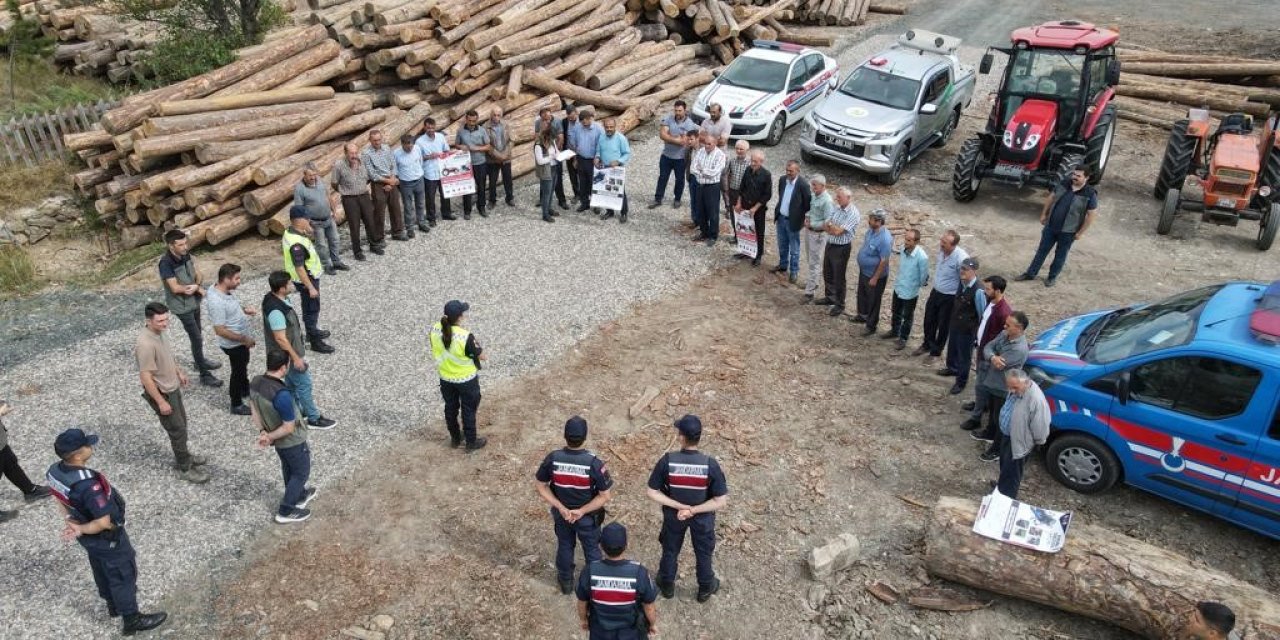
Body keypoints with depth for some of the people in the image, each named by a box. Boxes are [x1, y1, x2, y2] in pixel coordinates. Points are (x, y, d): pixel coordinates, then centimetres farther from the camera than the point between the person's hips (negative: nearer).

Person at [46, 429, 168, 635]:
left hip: (89, 537, 8)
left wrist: (70, 520, -7)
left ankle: (113, 605, 53)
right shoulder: (88, 486, -41)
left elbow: (61, 500, 4)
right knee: (123, 575, 13)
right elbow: (104, 522, -35)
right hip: (107, 538, -8)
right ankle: (132, 620, 30)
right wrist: (81, 530, -20)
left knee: (102, 570, 29)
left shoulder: (55, 470, -15)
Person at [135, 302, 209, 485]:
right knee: (178, 430, 3)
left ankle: (183, 456, 43)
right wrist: (161, 402, -24)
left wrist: (179, 372, 25)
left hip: (172, 388, 9)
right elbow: (146, 377, -28)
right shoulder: (146, 344, -33)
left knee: (181, 423, 23)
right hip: (161, 393, -9)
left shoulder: (158, 333, -5)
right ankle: (185, 468, 18)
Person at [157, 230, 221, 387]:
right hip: (182, 306, -7)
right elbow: (175, 288, -28)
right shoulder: (166, 263, -26)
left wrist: (196, 286, -19)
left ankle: (200, 361, 44)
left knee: (197, 334, 23)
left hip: (194, 301, 7)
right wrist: (197, 287, -18)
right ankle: (204, 375, 7)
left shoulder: (186, 255, -5)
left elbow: (198, 274, 2)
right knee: (197, 338, -3)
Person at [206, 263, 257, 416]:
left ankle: (244, 389, 54)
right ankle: (237, 405, 31)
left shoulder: (223, 288, -8)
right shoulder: (217, 302, -36)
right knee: (238, 371, 11)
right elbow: (220, 330, -31)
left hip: (241, 340, 9)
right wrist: (243, 339, -25)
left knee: (243, 365, 30)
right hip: (234, 344, -9)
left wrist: (244, 309, -1)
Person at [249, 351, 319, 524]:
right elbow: (289, 428, -29)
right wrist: (270, 437, -15)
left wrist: (263, 431, -10)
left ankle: (299, 496, 51)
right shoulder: (282, 395, -39)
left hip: (277, 439, 8)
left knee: (288, 469, 29)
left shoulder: (255, 383, -14)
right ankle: (285, 511, 27)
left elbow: (254, 411, -1)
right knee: (301, 473, 17)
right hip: (292, 441, -8)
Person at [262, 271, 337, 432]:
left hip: (287, 351, 10)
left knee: (292, 382, 24)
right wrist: (296, 358, -21)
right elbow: (280, 338, -29)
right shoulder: (276, 310, -35)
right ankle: (314, 419, 15)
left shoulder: (272, 297, -3)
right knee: (304, 384, 3)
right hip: (286, 354, -10)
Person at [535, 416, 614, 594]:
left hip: (561, 514, 2)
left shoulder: (553, 458, -24)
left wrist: (561, 508, -13)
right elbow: (605, 496, -24)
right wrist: (582, 511, -18)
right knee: (592, 549, 24)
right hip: (588, 517, -2)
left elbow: (540, 486, -13)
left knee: (565, 546, 28)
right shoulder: (594, 463, -31)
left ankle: (566, 581, 49)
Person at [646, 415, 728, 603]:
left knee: (670, 550, 28)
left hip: (674, 514, 1)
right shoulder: (710, 464, -29)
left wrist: (680, 507, -17)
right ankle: (705, 588, 49)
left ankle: (667, 585, 50)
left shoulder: (667, 460, -28)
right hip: (702, 516, 0)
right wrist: (693, 510, -19)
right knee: (703, 552, 26)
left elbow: (652, 493, -19)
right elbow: (721, 501, -24)